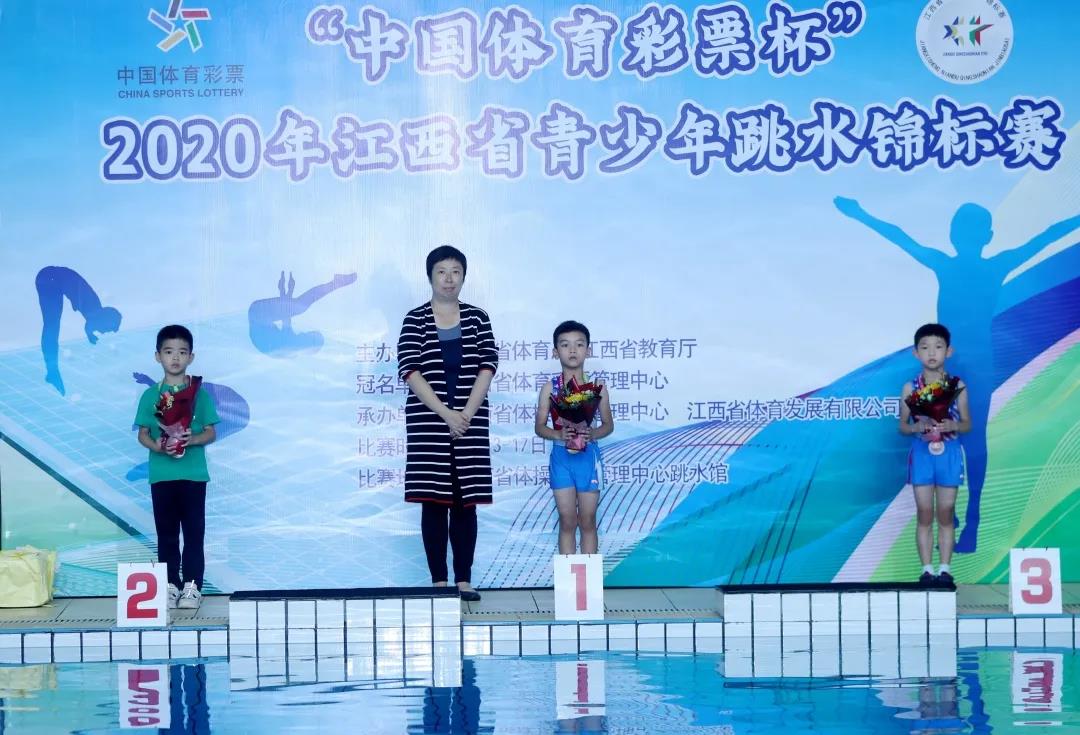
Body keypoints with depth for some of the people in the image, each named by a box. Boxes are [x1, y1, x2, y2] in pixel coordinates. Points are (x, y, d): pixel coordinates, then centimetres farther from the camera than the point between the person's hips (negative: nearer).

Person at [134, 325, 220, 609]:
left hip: (194, 474, -1)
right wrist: (157, 446, -15)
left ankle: (192, 586, 6)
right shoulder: (151, 395, 4)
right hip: (161, 475, 1)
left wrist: (191, 440, -18)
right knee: (166, 533, 6)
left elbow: (211, 433, 2)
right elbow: (142, 434, 5)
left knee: (194, 532, 1)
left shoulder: (199, 392, 1)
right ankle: (170, 586, 13)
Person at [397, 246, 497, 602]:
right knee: (434, 502, -1)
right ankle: (439, 581, 3)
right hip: (428, 421, -2)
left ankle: (464, 580, 5)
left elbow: (488, 366, 1)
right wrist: (445, 413, -15)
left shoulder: (477, 318, 8)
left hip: (470, 421, 2)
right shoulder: (415, 320, 2)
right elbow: (411, 371, -7)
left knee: (465, 502, 2)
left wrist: (467, 412, -12)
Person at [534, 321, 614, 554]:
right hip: (561, 457, 0)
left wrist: (592, 434, -17)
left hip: (588, 457, 0)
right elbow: (540, 427, 0)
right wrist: (559, 434, -20)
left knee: (587, 522, 7)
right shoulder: (550, 388, -3)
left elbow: (608, 425, 4)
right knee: (567, 522, 6)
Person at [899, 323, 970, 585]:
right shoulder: (911, 388, 1)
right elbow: (902, 425, 5)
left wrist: (952, 425, -17)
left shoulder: (957, 386, 1)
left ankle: (945, 568, 9)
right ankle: (927, 569, 6)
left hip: (949, 453, 0)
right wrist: (917, 427, -17)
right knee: (924, 514, 1)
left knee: (946, 513, 4)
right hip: (922, 453, 0)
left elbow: (967, 424, 5)